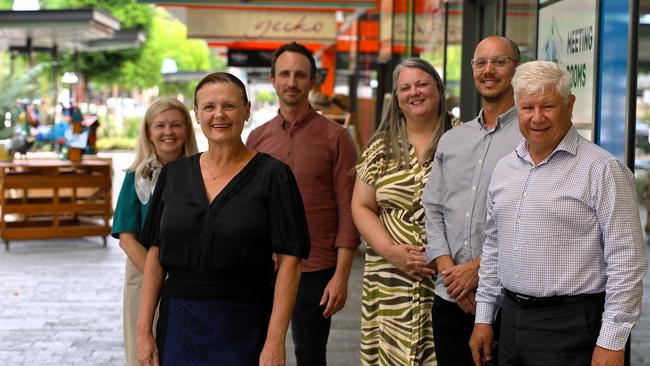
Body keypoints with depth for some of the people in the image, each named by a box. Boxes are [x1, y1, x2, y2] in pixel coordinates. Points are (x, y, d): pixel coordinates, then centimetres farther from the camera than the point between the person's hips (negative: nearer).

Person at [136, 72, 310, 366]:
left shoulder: (272, 175, -6)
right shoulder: (173, 174, 6)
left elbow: (289, 262, -10)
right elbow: (155, 255, 7)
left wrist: (275, 342, -17)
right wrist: (144, 329, 0)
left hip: (243, 328, -3)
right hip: (178, 323, 3)